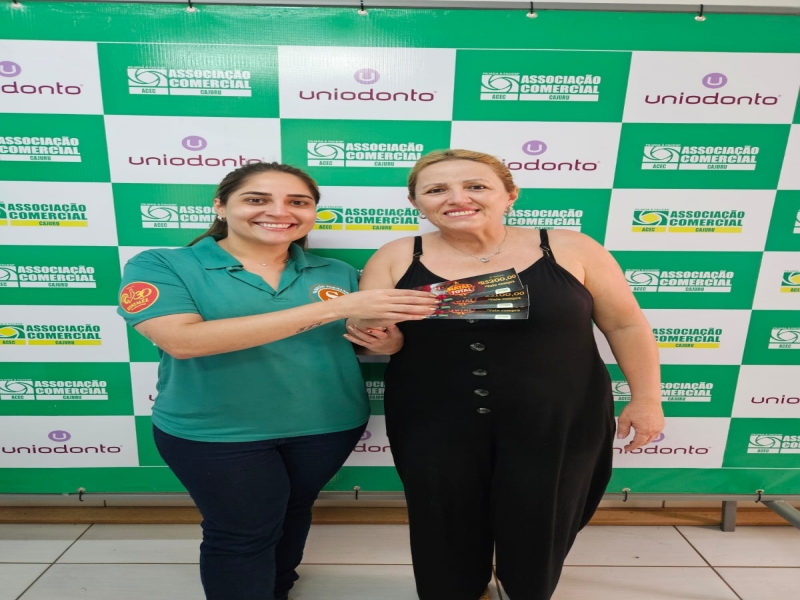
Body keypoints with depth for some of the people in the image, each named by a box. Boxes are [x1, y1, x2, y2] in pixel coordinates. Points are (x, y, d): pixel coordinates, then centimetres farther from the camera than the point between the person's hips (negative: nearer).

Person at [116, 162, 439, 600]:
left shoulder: (336, 273, -1)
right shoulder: (161, 266, -10)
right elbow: (183, 340, -27)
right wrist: (333, 308, -31)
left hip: (328, 424, 4)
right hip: (213, 431, -3)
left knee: (293, 513, 23)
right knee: (242, 533, 10)